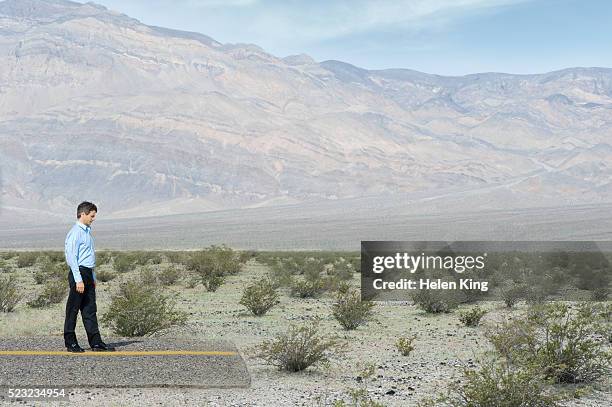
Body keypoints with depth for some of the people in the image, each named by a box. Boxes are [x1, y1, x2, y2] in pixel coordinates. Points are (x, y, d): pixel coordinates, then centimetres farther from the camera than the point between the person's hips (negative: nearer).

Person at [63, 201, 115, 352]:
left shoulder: (87, 231, 18)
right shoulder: (75, 232, -11)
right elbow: (71, 257, -17)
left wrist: (93, 277, 22)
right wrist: (78, 280, -20)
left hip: (88, 274, 9)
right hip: (78, 273, -9)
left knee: (90, 310, 6)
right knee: (73, 309, -1)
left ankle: (96, 342, 6)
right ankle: (70, 343, 5)